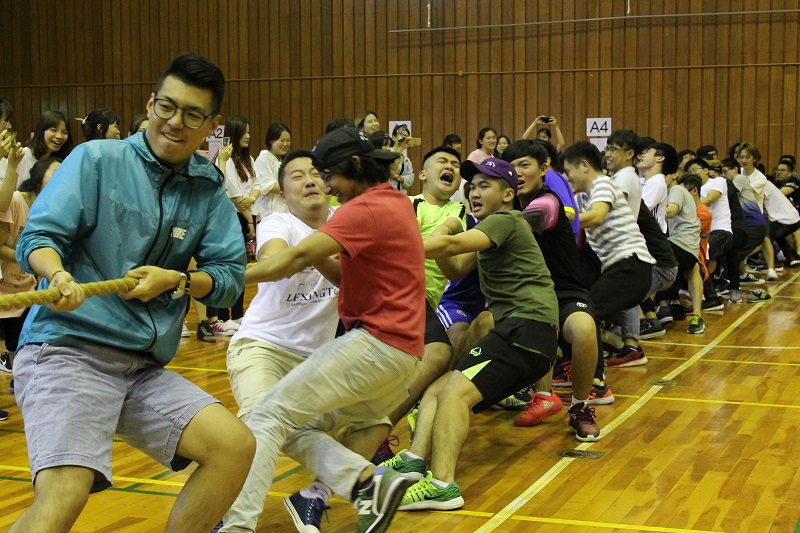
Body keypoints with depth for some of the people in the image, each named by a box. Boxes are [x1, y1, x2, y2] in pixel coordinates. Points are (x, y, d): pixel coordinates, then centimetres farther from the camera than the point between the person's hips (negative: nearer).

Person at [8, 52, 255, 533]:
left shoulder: (209, 189, 11)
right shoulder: (96, 159, 0)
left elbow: (230, 276, 7)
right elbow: (37, 237, -6)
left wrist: (176, 280, -12)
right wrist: (59, 276, -27)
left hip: (145, 368, 5)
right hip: (67, 348, -5)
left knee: (236, 445, -12)